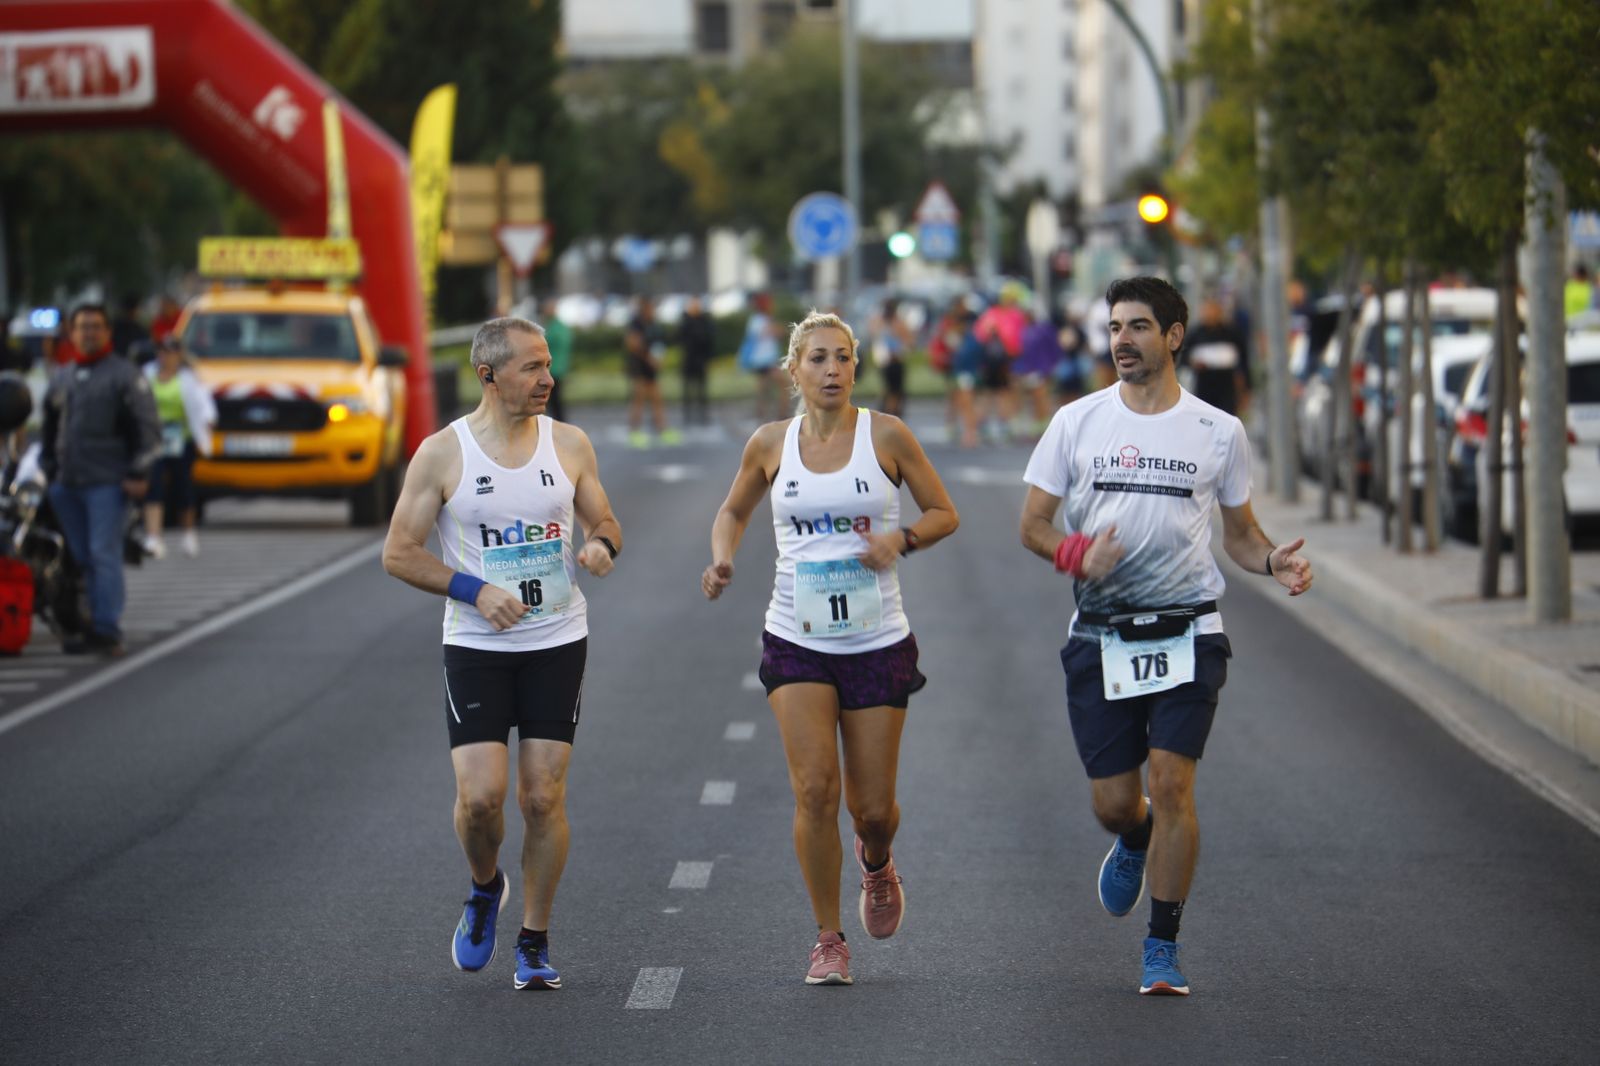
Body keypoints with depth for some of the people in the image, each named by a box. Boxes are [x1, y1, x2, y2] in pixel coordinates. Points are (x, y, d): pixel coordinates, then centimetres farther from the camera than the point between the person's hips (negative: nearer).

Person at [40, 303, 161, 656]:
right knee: (83, 557, 6)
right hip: (67, 485, 6)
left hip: (107, 482, -6)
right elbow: (49, 429, 28)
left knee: (104, 555, -12)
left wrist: (138, 474, -12)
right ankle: (98, 626, 11)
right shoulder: (62, 378, 18)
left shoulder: (125, 375, -1)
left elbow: (148, 428, -5)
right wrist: (47, 468, 20)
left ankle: (107, 630, -14)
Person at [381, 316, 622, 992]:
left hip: (558, 643, 2)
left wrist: (600, 546, -11)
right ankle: (486, 888, 20)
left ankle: (535, 942, 12)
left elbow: (604, 523, 14)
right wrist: (476, 591, -15)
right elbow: (398, 554, -3)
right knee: (479, 795, -12)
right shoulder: (442, 454, -5)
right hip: (476, 649, -2)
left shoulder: (568, 445, 3)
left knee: (544, 797, -1)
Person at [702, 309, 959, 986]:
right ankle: (828, 940, 1)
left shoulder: (886, 435, -4)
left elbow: (944, 513, 4)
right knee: (814, 789, -14)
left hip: (878, 643, 0)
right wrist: (722, 558, -2)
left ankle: (876, 863, 40)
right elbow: (733, 511, 18)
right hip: (797, 643, 0)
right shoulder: (770, 445, 1)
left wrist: (901, 538, -15)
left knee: (873, 808, 2)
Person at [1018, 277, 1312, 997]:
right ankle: (1134, 842, 42)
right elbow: (1032, 524, 6)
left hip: (1188, 634, -1)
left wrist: (1273, 561, -8)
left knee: (1173, 785, -13)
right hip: (1101, 635, 1)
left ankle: (1163, 950, -1)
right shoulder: (1077, 422, 4)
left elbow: (1238, 533, 14)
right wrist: (1076, 553, -16)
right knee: (1113, 802, 3)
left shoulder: (1218, 432, 4)